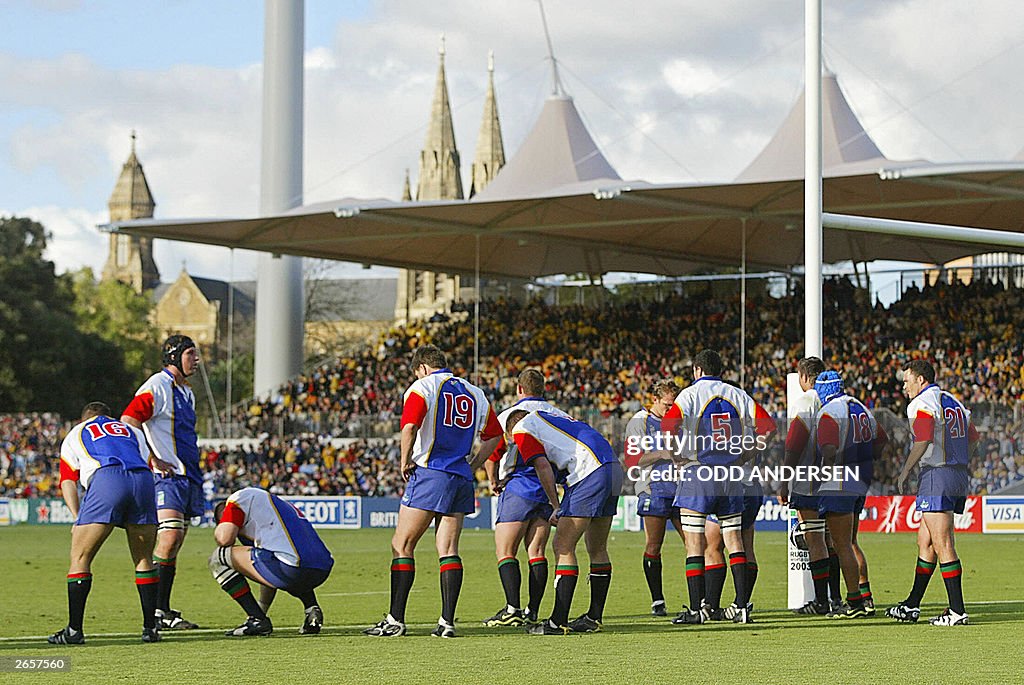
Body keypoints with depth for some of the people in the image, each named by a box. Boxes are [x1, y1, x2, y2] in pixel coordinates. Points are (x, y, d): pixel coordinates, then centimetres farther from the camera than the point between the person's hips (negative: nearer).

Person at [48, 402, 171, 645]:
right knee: (144, 559, 16)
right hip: (142, 479, 3)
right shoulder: (132, 432, 39)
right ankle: (150, 628, 14)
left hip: (106, 478, -3)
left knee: (80, 557, 5)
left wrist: (77, 517, 12)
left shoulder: (74, 435, 33)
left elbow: (68, 481, 19)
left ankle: (74, 630, 0)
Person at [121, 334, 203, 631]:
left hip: (187, 477, 9)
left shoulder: (186, 392, 22)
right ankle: (155, 610, -20)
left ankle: (164, 610, 9)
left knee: (173, 545, 7)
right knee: (170, 535, -19)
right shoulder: (157, 386, -8)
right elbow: (128, 422, -16)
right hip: (167, 474, -9)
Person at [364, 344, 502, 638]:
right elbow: (493, 436, 18)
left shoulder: (423, 386, -3)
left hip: (430, 473, -6)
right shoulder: (475, 394, 16)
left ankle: (395, 619, -4)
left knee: (402, 546, 0)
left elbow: (409, 426, -17)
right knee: (449, 551, 6)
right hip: (462, 480, 6)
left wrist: (405, 461, -5)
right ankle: (447, 621, -2)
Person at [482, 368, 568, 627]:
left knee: (505, 551, -3)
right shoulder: (560, 415, 11)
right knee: (537, 551, 7)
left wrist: (494, 482, 9)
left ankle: (512, 608, -17)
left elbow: (490, 457, -6)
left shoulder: (508, 416, -2)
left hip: (519, 487, -5)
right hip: (549, 488, 5)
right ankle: (532, 612, 3)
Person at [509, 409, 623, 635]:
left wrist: (556, 507, 0)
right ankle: (594, 618, 24)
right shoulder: (553, 417, 33)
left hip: (589, 472, -9)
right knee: (597, 549, 17)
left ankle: (558, 622, -7)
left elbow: (543, 466, -4)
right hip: (614, 467, 9)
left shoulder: (522, 428, 8)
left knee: (563, 547, -5)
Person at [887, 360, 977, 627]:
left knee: (943, 546, -8)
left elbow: (923, 439, -23)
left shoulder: (920, 404, -10)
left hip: (936, 475, -9)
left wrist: (905, 472, -15)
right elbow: (973, 438, 20)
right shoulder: (953, 402, 17)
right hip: (959, 475, 9)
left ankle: (957, 611, -10)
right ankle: (912, 605, 22)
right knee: (925, 542, 16)